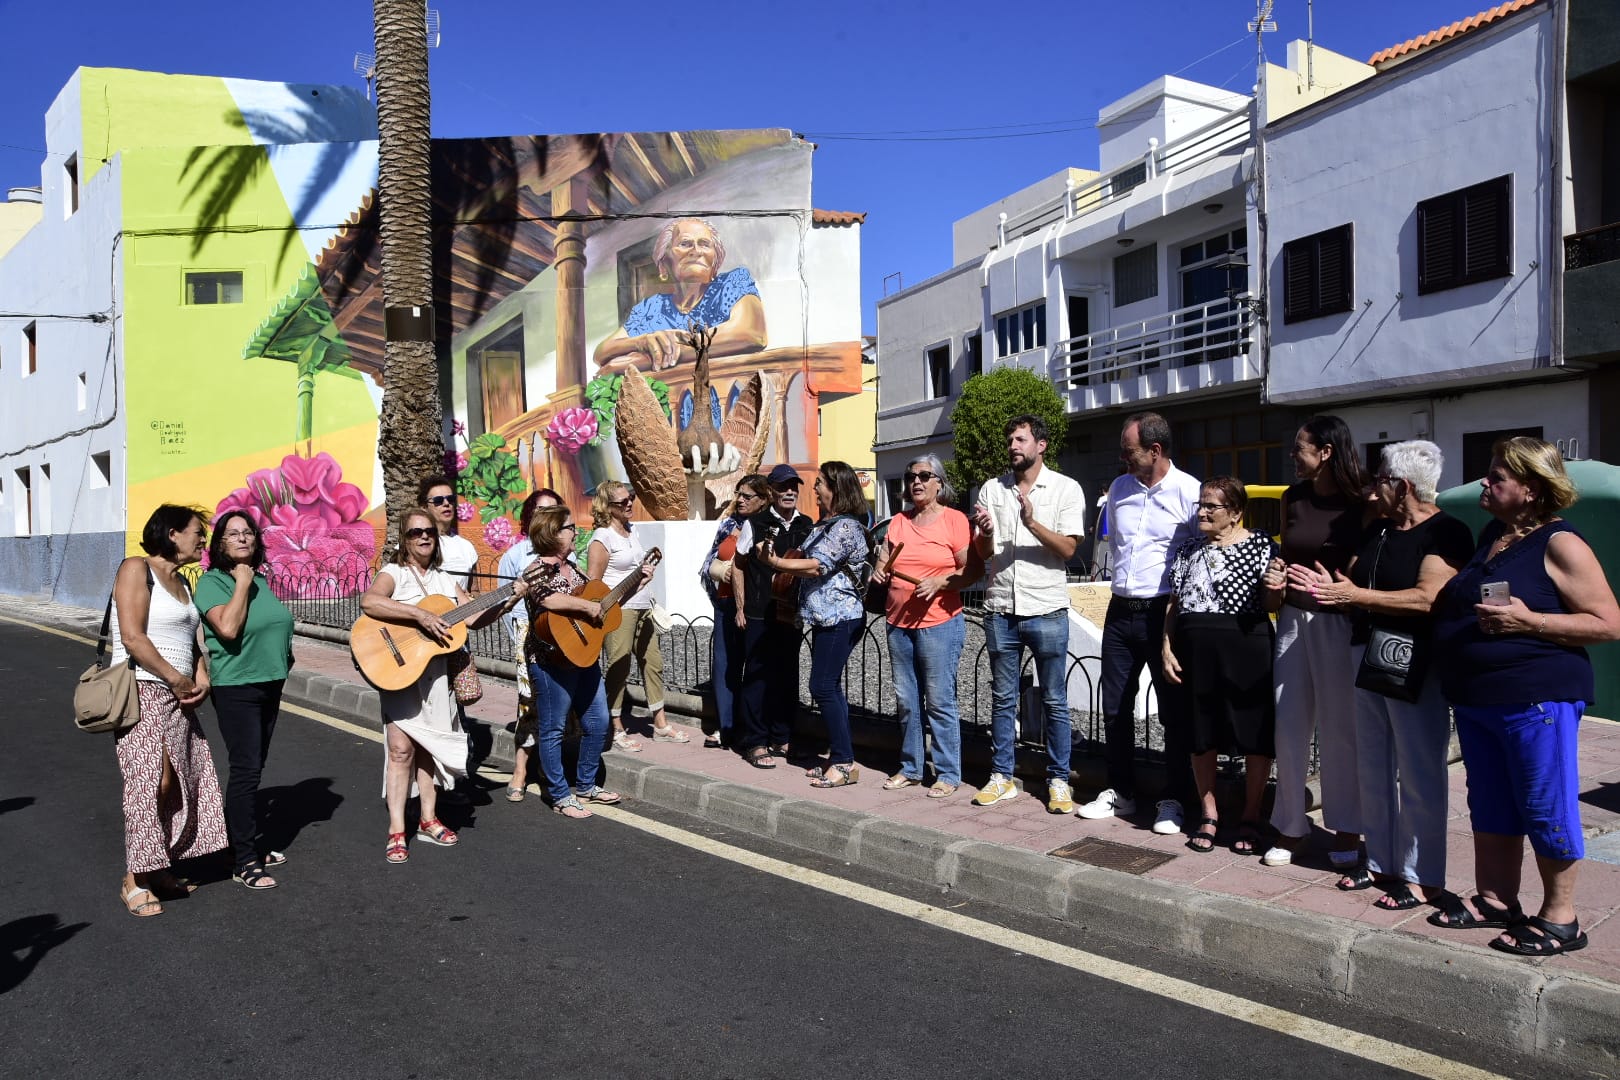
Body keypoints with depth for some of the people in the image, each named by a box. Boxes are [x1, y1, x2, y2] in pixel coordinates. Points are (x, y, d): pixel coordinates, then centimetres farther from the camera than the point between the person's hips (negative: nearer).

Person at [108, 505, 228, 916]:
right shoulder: (136, 569, -8)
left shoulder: (181, 583, 17)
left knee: (178, 783, 6)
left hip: (177, 698, 8)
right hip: (142, 693, -8)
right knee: (151, 783, -10)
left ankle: (159, 868, 16)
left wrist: (201, 676, 1)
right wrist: (179, 680, -15)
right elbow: (132, 637, -17)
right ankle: (134, 879, 1)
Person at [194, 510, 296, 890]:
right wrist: (241, 583, -19)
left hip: (270, 684, 8)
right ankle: (245, 862, -4)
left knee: (253, 768, 15)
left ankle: (247, 843, 26)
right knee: (246, 769, -10)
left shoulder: (260, 580, 12)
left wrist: (284, 653, 10)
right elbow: (228, 628, -26)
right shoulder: (212, 582, -10)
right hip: (236, 687, -8)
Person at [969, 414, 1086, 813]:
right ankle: (1001, 777, 20)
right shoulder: (992, 489, 8)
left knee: (1055, 701, 4)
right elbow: (982, 553, 8)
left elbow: (1068, 549, -9)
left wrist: (1032, 523, -23)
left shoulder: (1066, 488, -1)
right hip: (1001, 611, 3)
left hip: (1046, 611, -3)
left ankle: (1059, 781, 13)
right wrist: (985, 532, -15)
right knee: (1003, 699, 11)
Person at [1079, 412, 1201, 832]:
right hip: (1120, 611, 6)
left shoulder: (1190, 492, -10)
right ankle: (1119, 793, 25)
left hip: (1165, 613, -6)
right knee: (1115, 708, 12)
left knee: (1173, 712, 5)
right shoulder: (1119, 488, 8)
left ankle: (1173, 801, 17)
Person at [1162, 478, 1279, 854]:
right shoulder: (1189, 550, 13)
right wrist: (1167, 648, 4)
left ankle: (1251, 817, 19)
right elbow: (1174, 604, 14)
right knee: (1200, 735, 10)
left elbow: (1270, 600, -4)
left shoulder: (1261, 546, 0)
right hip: (1195, 651, 4)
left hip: (1245, 649, -4)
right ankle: (1209, 815, 24)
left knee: (1255, 735, 3)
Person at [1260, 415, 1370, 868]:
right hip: (1294, 621, 5)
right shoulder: (1293, 499, 8)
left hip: (1340, 624, -4)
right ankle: (1289, 826, 19)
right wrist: (1277, 578, 1)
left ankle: (1346, 829, 20)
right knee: (1288, 727, 7)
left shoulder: (1361, 503, -7)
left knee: (1339, 729, 5)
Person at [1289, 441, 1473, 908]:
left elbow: (1427, 598, -22)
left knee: (1419, 774, 1)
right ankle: (1382, 861, 26)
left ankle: (1422, 877, 12)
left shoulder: (1446, 532, -11)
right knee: (1373, 770, 14)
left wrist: (1352, 595, -19)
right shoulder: (1378, 529, 14)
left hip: (1415, 664, -8)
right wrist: (1326, 587, -5)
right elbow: (1352, 582, 15)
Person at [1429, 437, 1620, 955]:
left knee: (1544, 809, 2)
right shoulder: (1491, 535, 12)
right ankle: (1495, 901, 29)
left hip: (1536, 700, -8)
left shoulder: (1560, 544, -12)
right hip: (1475, 698, 8)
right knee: (1489, 806, 16)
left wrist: (1529, 622, -23)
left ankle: (1560, 921, 16)